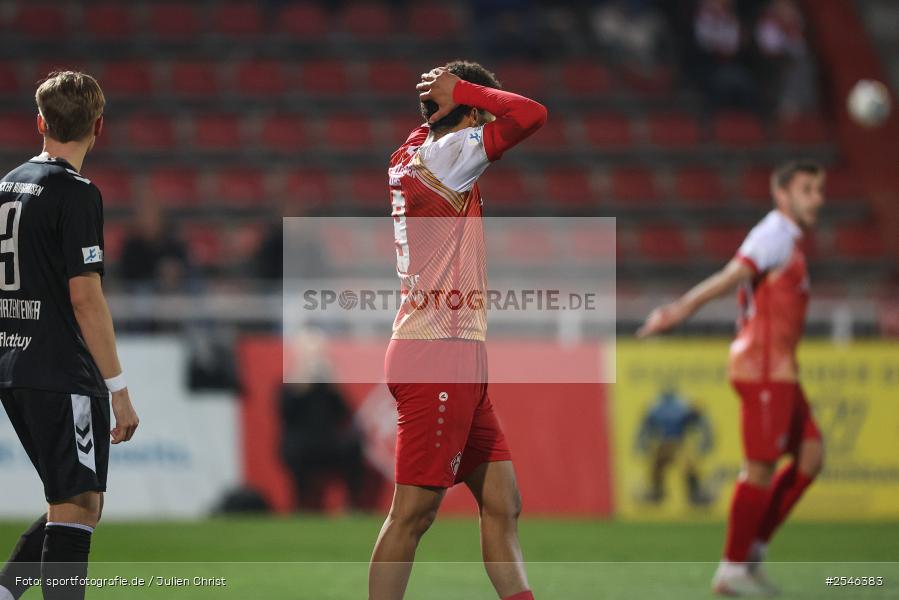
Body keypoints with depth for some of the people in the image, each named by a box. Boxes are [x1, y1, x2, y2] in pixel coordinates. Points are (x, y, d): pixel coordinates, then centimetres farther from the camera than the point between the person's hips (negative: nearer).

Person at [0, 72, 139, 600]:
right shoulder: (76, 193, -11)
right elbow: (85, 297, -16)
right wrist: (119, 388, -13)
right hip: (62, 375, -8)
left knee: (78, 507, 15)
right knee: (77, 510, -6)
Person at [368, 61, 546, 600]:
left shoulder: (413, 153, 14)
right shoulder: (444, 153, -10)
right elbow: (531, 116, -16)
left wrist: (449, 97, 19)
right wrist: (464, 89, -3)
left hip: (459, 362, 10)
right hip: (438, 357, -10)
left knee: (503, 505, 9)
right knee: (414, 513, -8)